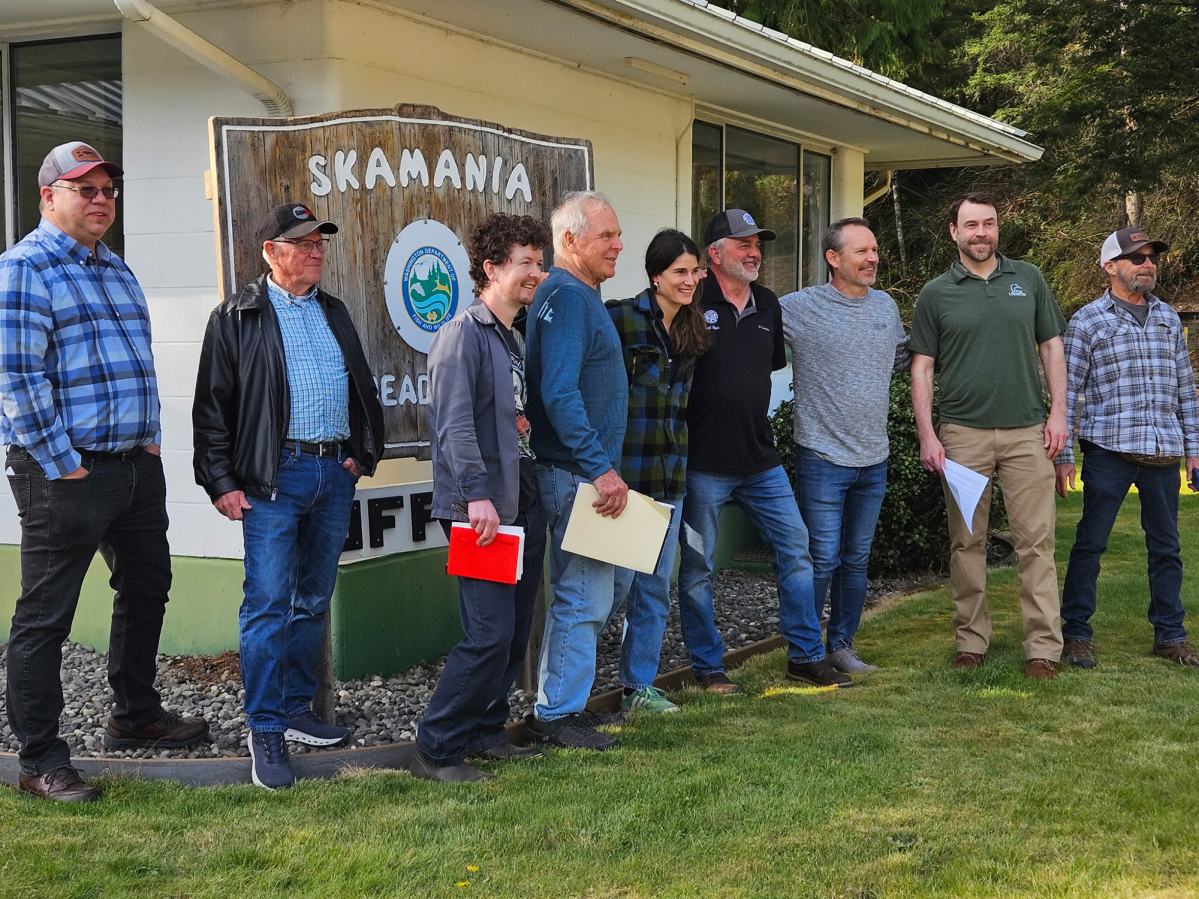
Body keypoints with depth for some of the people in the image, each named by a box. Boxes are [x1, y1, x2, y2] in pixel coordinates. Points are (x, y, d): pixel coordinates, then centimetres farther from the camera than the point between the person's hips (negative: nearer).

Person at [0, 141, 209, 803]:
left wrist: (150, 440, 13)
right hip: (65, 474, -9)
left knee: (146, 589, 19)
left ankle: (135, 716, 37)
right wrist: (63, 465, -18)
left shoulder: (117, 270, 18)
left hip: (136, 467, 9)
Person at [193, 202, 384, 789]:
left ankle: (297, 709, 23)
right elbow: (211, 405, -4)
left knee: (314, 601, 12)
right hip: (275, 476, -6)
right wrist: (222, 483, -9)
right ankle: (265, 731, 0)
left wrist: (363, 453, 9)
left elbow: (363, 389, 22)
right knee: (268, 603, -7)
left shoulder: (334, 313, 17)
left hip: (335, 475, 6)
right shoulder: (238, 317, -1)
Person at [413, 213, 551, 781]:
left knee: (515, 633, 12)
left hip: (524, 507, 9)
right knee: (489, 635, -11)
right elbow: (454, 422, -19)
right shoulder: (464, 334, -11)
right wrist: (476, 494, -26)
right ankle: (436, 750, -1)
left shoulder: (520, 340, 17)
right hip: (483, 511, -9)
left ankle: (486, 733, 24)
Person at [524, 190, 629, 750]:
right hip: (577, 472, -11)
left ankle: (558, 707, 24)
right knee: (584, 597, -5)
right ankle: (557, 715, 3)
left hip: (583, 469, 11)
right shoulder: (567, 297, -16)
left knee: (580, 594, 16)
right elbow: (559, 395, -25)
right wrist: (601, 468, -24)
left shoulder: (580, 295, 17)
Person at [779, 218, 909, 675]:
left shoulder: (886, 306, 9)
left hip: (873, 459, 6)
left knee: (856, 560, 14)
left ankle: (841, 644, 25)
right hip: (823, 458, -6)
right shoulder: (800, 307, -10)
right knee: (823, 560, -3)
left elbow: (901, 356, 23)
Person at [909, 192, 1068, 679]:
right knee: (967, 542, 6)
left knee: (1036, 540, -2)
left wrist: (1059, 412, 1)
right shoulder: (936, 294, 5)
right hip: (962, 434, 0)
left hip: (1027, 431, 0)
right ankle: (971, 639, 15)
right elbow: (922, 368, 5)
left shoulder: (1028, 279, 9)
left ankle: (1044, 647, 1)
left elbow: (1051, 347, 11)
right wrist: (926, 435, -3)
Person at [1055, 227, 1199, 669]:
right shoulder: (1087, 322, 1)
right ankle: (1075, 634, 8)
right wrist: (1063, 455, -4)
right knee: (1090, 543, -1)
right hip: (1109, 450, -4)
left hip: (1163, 452, 4)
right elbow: (1067, 391, 1)